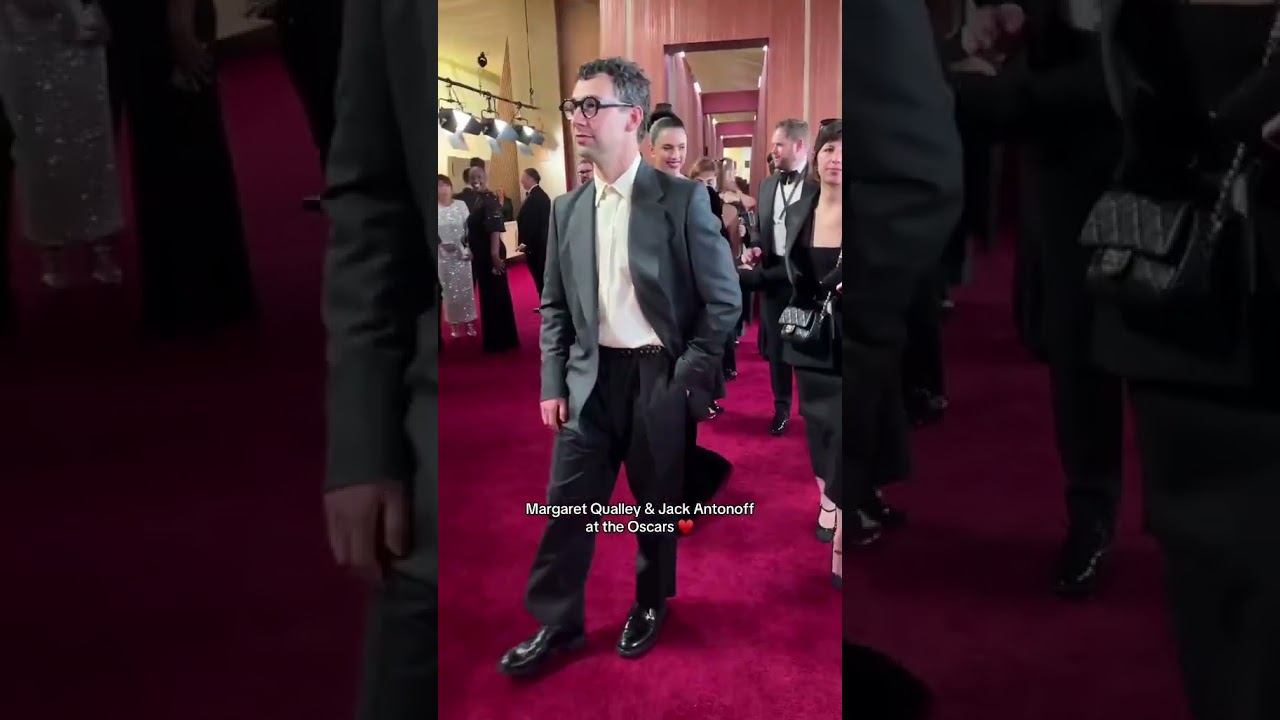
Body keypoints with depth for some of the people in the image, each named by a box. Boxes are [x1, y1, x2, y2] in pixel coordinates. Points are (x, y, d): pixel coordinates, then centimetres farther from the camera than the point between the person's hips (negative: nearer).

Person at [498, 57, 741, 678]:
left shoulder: (682, 199, -8)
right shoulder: (566, 208, 6)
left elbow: (723, 301, -6)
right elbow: (554, 305, 12)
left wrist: (685, 379, -8)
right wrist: (552, 383, 5)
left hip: (658, 378, -3)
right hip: (589, 378, 4)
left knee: (657, 504, 12)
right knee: (566, 505, 6)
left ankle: (650, 606, 36)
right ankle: (557, 623, 23)